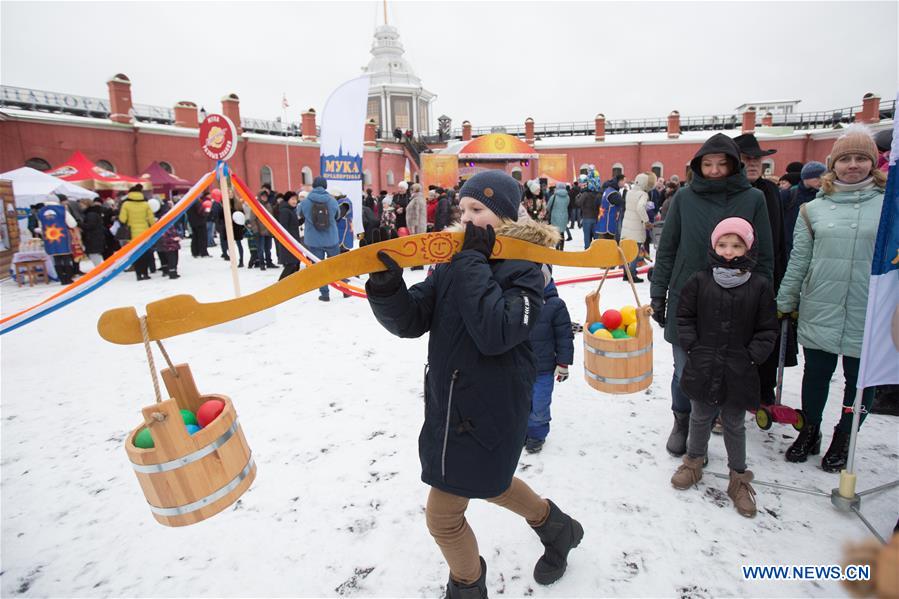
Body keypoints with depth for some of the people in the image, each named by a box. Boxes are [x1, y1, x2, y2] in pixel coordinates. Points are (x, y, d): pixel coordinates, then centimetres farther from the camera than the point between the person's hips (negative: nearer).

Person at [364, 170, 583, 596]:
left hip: (489, 410, -7)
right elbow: (409, 321, -8)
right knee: (488, 482, 29)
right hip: (447, 400, 7)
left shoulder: (523, 269, -15)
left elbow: (496, 333, -32)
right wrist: (387, 284, -28)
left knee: (443, 516, 6)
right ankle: (556, 528, 57)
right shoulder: (454, 262, 2)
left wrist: (474, 261, -25)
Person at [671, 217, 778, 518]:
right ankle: (694, 461, 38)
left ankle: (739, 477, 31)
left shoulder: (759, 286, -3)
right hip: (702, 367, 1)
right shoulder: (699, 281, -3)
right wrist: (692, 346, -6)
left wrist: (751, 357, -8)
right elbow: (684, 317, 3)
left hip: (739, 372, 0)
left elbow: (767, 330, 1)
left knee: (734, 425, 14)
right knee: (700, 418, 18)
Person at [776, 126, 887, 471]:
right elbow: (798, 261, 5)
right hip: (819, 311, 1)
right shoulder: (814, 209, 3)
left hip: (869, 316, 0)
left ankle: (843, 439, 34)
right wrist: (783, 304, 5)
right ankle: (809, 431, 34)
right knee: (816, 375, 13)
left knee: (860, 381, 12)